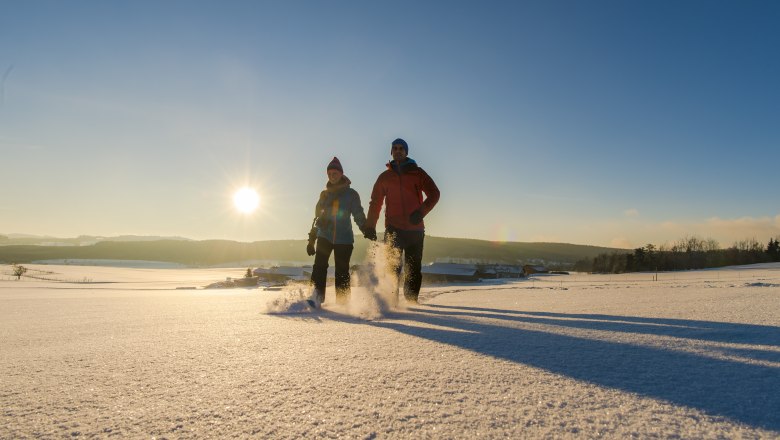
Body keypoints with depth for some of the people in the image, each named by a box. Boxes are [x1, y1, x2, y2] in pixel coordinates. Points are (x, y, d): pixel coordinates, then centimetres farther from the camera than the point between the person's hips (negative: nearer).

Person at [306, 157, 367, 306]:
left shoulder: (351, 194, 5)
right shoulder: (324, 194, 14)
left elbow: (359, 216, 2)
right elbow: (318, 218, 20)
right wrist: (311, 239, 17)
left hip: (344, 238, -2)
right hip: (324, 236, 2)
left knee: (342, 272, -1)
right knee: (319, 266, -18)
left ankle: (343, 303, 10)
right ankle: (316, 297, -18)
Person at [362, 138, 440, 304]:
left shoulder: (417, 173, 8)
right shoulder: (385, 176, 13)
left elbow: (434, 194, 2)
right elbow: (375, 202, 13)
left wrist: (421, 211, -14)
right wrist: (370, 227, 4)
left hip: (415, 229, 0)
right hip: (393, 229, 0)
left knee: (414, 269, 5)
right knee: (392, 266, -11)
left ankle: (411, 301, 17)